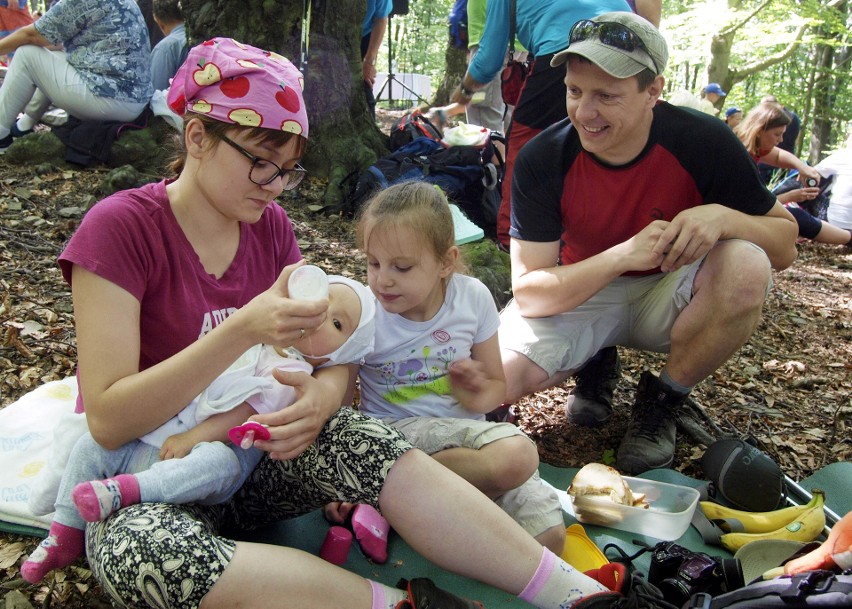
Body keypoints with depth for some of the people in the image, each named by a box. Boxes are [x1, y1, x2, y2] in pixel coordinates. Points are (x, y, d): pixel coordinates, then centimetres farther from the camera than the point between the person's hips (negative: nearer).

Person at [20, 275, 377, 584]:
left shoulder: (292, 372, -5)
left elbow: (247, 417, -16)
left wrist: (191, 437, -22)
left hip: (206, 448, -7)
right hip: (152, 439, 7)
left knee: (219, 461, -38)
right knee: (92, 445, 2)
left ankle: (126, 488, -40)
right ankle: (65, 536, 11)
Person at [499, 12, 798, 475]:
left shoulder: (703, 141, -20)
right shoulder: (542, 159, -20)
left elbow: (786, 247, -12)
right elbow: (527, 293, -22)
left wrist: (723, 217, -35)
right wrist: (625, 254, -37)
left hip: (667, 296, 1)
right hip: (576, 296, 0)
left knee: (746, 266, -32)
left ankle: (662, 400, -7)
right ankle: (596, 366, 8)